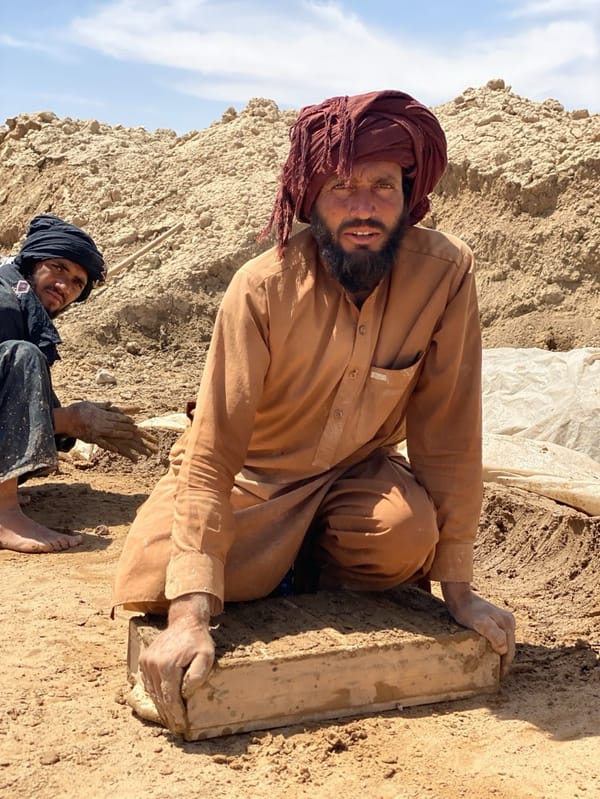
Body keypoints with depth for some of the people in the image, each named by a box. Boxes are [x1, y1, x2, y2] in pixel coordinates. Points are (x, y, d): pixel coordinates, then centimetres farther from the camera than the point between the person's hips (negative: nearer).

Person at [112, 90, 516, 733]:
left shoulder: (445, 271, -21)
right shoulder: (263, 289, -26)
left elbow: (449, 429, -16)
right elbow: (213, 451, -29)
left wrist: (458, 588, -15)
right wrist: (191, 615, -38)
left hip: (354, 473, 1)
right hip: (251, 478, -1)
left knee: (408, 532, -31)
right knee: (150, 585, -22)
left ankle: (308, 563, 4)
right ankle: (281, 566, 11)